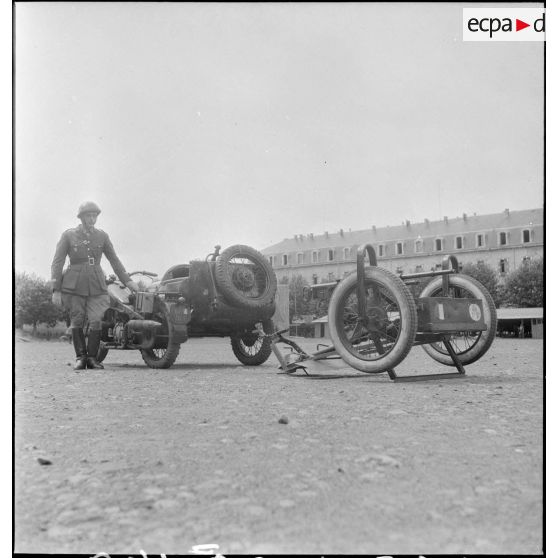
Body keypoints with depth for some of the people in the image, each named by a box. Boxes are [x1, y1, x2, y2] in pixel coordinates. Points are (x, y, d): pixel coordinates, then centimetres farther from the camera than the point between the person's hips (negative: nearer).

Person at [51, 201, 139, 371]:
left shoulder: (102, 236, 10)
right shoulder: (68, 235, 4)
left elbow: (114, 259, 14)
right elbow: (57, 262, 2)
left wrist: (127, 280, 8)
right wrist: (56, 290, -5)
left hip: (97, 285, 1)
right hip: (74, 285, -1)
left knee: (96, 321, -9)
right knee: (77, 321, 2)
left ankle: (92, 358, 1)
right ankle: (80, 357, 12)